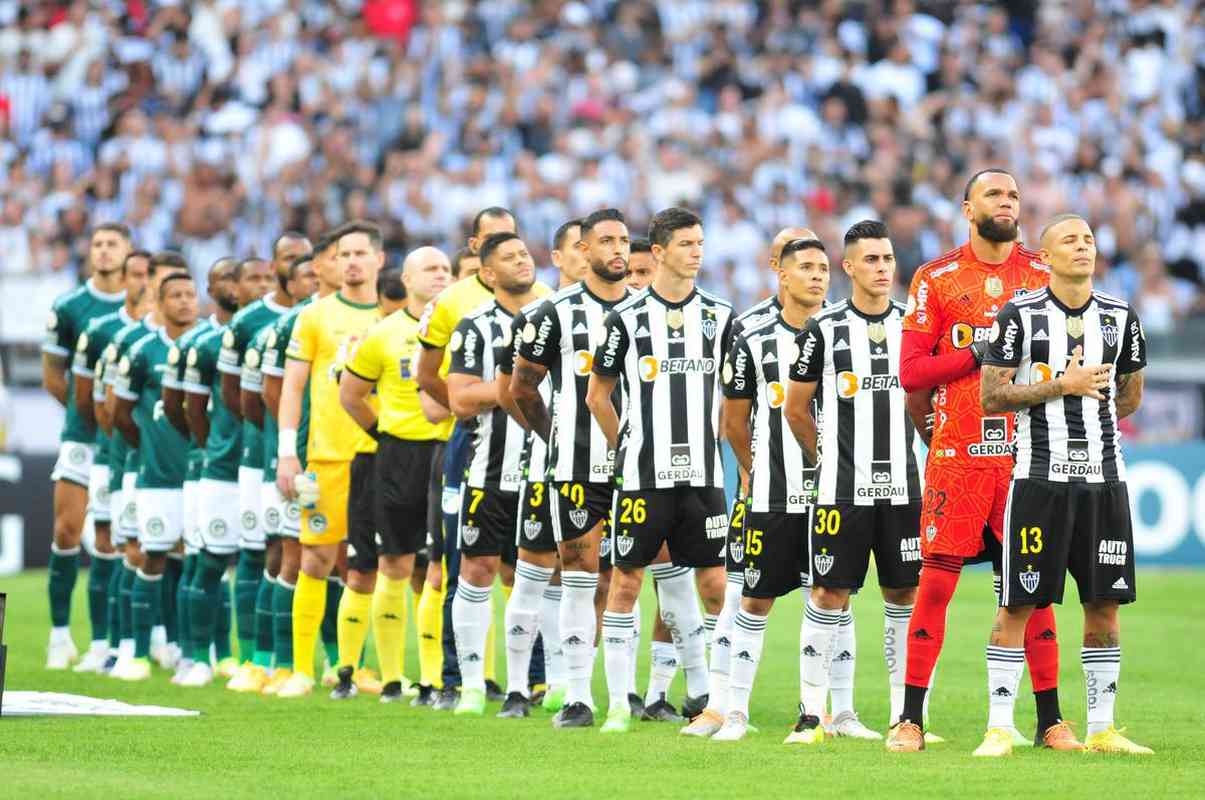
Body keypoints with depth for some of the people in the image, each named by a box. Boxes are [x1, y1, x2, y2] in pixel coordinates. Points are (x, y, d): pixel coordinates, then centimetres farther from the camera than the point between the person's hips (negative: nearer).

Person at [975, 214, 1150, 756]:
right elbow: (991, 396, -8)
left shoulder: (1120, 318, 8)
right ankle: (999, 728, 1)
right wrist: (1063, 386, -12)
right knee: (1018, 605, -3)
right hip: (1039, 479, -4)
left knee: (1105, 604, 5)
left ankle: (1101, 729, 12)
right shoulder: (1020, 315, -4)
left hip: (1104, 477, 4)